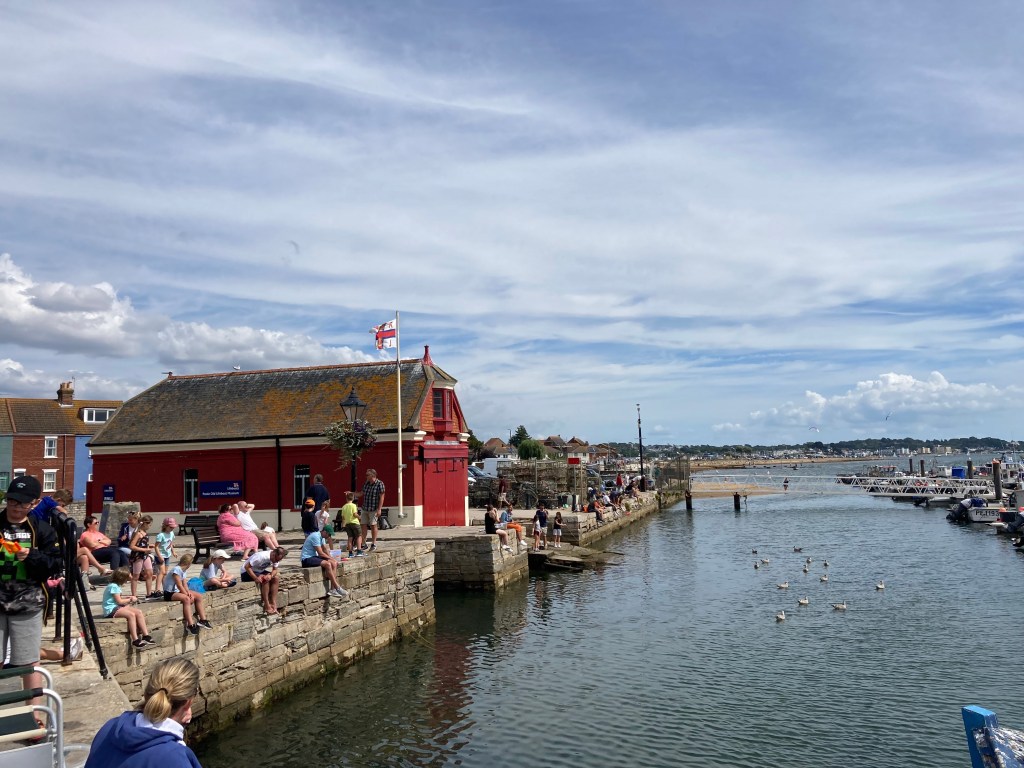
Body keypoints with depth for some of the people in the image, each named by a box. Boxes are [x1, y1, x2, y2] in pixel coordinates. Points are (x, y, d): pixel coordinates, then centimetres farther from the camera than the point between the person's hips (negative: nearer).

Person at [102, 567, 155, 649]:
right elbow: (119, 601, -15)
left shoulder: (116, 586, 15)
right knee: (131, 614, -31)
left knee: (139, 612, -6)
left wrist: (128, 598, 9)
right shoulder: (113, 586, -15)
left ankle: (146, 635, -10)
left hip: (117, 607, 10)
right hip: (111, 610, -10)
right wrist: (130, 599, -1)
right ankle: (135, 640, -31)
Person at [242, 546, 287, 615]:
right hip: (247, 572, -7)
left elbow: (275, 570, -8)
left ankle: (273, 604, -11)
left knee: (275, 578, -13)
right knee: (265, 579, -28)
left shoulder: (276, 558, -14)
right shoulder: (261, 556, -34)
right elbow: (247, 566, -32)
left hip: (260, 571, 7)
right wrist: (255, 578, -39)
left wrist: (271, 575, -30)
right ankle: (267, 606, -21)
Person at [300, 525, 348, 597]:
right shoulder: (316, 536, -20)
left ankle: (333, 589, -14)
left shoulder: (322, 537, 11)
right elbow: (320, 553, -20)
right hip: (306, 559, -10)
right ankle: (337, 588, -22)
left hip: (314, 557, 10)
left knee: (334, 563, -8)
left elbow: (325, 550, 14)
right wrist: (331, 558, -9)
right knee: (327, 564, -29)